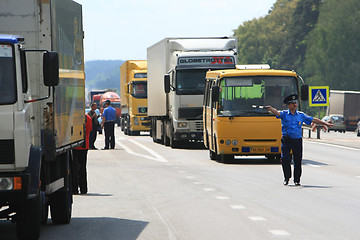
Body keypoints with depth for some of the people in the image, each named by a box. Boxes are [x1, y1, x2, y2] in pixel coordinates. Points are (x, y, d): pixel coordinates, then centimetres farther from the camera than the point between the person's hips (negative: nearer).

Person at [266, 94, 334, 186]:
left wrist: (325, 123, 13)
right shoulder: (284, 114, 2)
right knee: (285, 159, -8)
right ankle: (287, 177, 12)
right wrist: (270, 109, -41)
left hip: (297, 140, 2)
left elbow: (313, 120, 13)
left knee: (298, 161, 1)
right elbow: (277, 112, -18)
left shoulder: (301, 115, 9)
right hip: (286, 140, -2)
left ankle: (297, 180, 13)